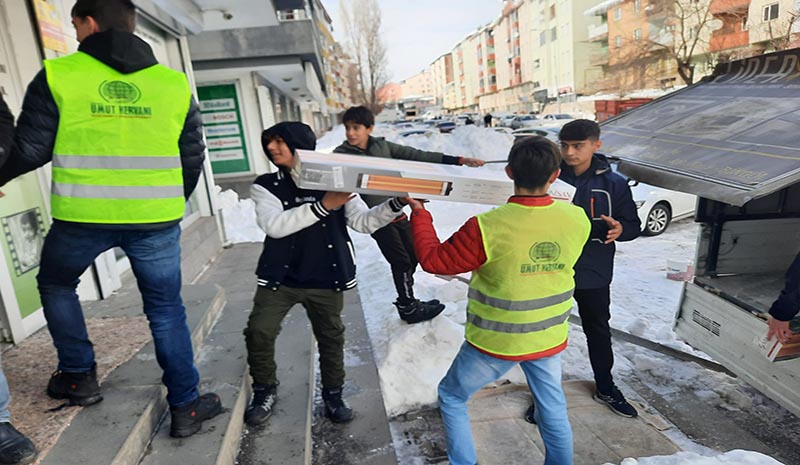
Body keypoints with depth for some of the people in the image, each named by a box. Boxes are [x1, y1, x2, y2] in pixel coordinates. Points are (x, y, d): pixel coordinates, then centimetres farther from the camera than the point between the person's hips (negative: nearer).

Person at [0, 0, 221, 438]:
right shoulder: (175, 83, 6)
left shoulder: (58, 75, -1)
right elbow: (192, 157, 10)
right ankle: (185, 408, 17)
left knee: (56, 284, 28)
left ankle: (78, 377, 32)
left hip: (82, 216, -1)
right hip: (156, 220, 2)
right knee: (166, 309, 13)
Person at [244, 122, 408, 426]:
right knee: (258, 333, -2)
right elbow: (274, 225, -21)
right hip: (279, 278, 0)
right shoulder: (265, 186, -3)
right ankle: (265, 392, 24)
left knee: (331, 337, 10)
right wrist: (323, 206, -30)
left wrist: (397, 203, -21)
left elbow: (364, 222, -5)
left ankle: (333, 395, 32)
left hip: (326, 280, 0)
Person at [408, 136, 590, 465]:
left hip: (497, 341, -4)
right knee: (553, 410, 24)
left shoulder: (488, 227, -28)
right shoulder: (577, 219, -13)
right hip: (550, 337, 4)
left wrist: (419, 213, -1)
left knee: (451, 398, 19)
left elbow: (433, 260, -15)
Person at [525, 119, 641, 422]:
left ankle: (606, 388, 43)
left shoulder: (613, 184, -6)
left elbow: (633, 224, -1)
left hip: (593, 275, 1)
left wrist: (620, 229, -23)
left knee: (598, 332, 19)